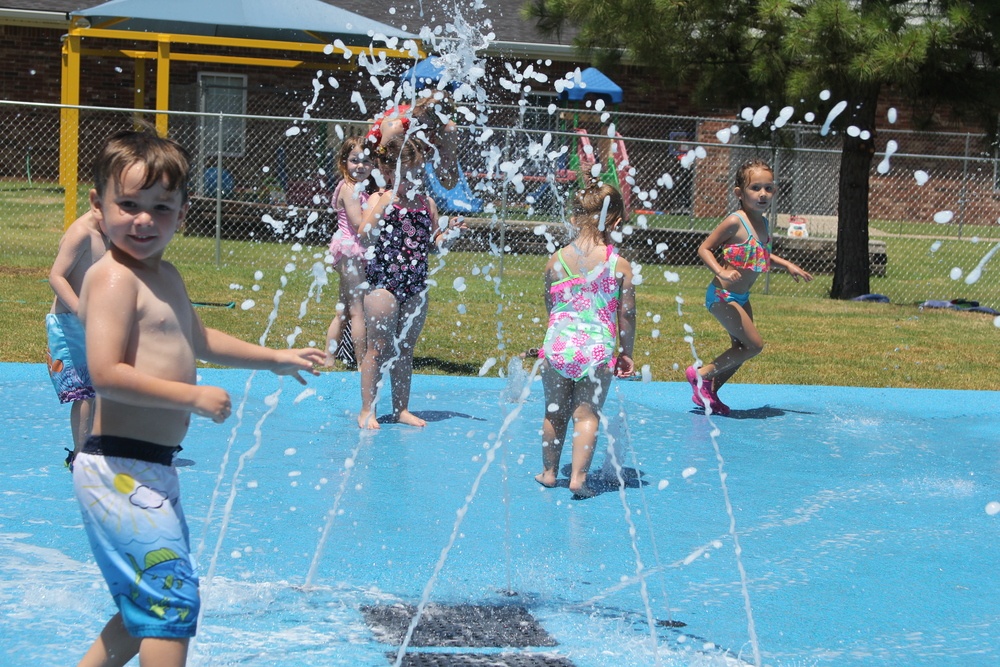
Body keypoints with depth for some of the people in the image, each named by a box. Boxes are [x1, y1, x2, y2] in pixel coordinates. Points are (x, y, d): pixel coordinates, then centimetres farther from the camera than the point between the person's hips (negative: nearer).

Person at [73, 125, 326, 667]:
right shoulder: (113, 278, -14)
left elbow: (197, 339, 35)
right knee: (172, 600, -13)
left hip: (150, 471, 10)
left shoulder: (165, 276, 16)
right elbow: (107, 373, -24)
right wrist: (194, 397, -21)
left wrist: (274, 358, 37)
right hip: (121, 469, -10)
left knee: (146, 608, 19)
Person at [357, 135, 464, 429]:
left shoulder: (427, 203, 9)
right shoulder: (380, 200, -5)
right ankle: (367, 410, 6)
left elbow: (431, 244, 14)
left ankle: (401, 408, 20)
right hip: (383, 283, -5)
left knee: (405, 349, 11)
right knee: (379, 348, -2)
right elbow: (365, 236, -18)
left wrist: (448, 232, -5)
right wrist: (385, 202, -24)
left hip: (416, 286, 5)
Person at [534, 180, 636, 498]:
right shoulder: (620, 264, -6)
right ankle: (578, 476, -5)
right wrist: (626, 353, 10)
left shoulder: (556, 260, -1)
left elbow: (549, 304, 11)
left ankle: (549, 472, 27)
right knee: (587, 414, 3)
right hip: (598, 350, -2)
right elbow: (627, 314, -2)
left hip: (557, 346, 2)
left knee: (555, 412, 15)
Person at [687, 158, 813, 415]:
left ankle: (709, 393, 28)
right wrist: (722, 272, -29)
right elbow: (704, 249, -16)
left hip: (741, 297, 9)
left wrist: (787, 265, 21)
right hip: (722, 295, -9)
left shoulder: (763, 223, 6)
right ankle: (701, 374, 2)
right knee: (754, 345, -10)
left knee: (741, 348, 15)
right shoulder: (735, 222, -19)